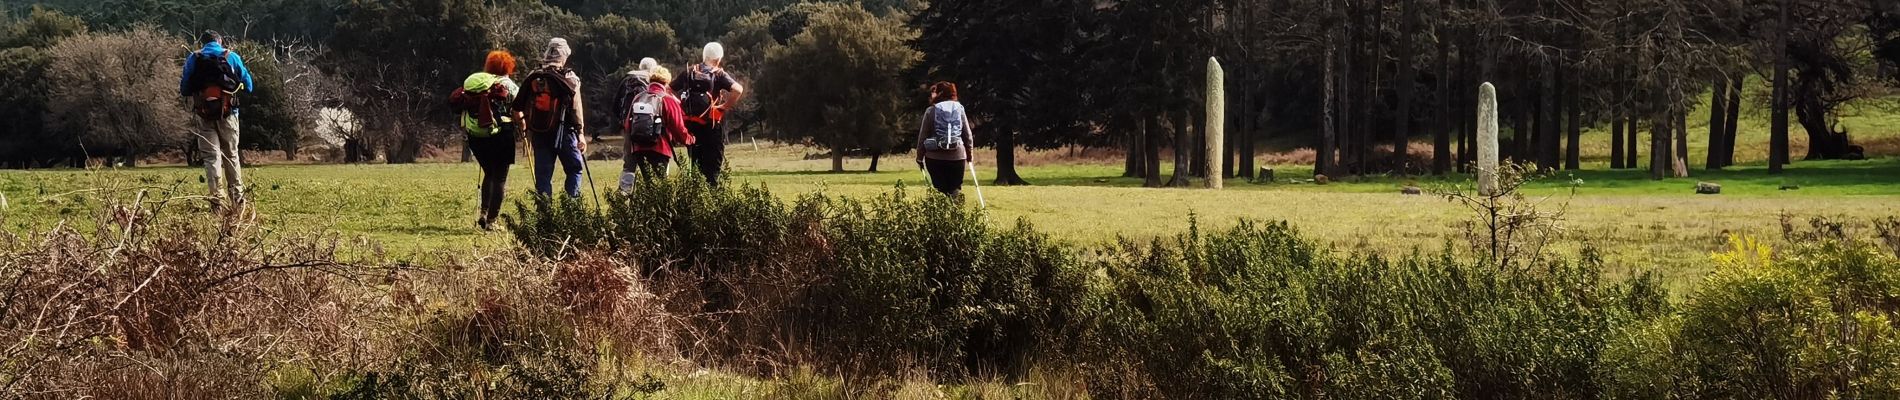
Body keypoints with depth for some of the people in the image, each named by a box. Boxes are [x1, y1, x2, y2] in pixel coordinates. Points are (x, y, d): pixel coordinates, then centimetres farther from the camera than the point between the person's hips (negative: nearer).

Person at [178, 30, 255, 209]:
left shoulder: (193, 59, 3)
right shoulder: (232, 57, 2)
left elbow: (184, 90, 5)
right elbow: (248, 86, 6)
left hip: (204, 114, -1)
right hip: (228, 113, 1)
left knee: (211, 156, 2)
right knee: (231, 155, 14)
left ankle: (217, 198, -8)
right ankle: (237, 196, 17)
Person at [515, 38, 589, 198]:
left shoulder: (532, 78, 6)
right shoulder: (569, 78, -7)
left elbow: (520, 107, 7)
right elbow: (576, 108, -9)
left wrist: (528, 131, 14)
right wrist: (581, 133, -5)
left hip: (538, 133, 4)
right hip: (563, 132, -4)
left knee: (543, 174, 7)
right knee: (575, 169, 10)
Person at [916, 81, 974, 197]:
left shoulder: (931, 111, -1)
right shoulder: (959, 109, 5)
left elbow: (923, 135, 0)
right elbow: (968, 135, 8)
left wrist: (919, 156, 8)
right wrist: (969, 152, 22)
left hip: (935, 156, -1)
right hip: (957, 155, 1)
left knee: (940, 189, 6)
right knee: (955, 189, 7)